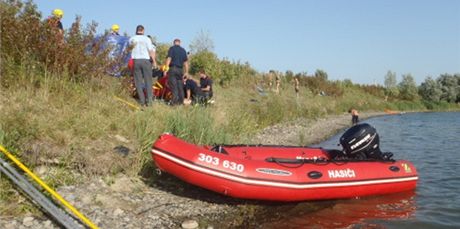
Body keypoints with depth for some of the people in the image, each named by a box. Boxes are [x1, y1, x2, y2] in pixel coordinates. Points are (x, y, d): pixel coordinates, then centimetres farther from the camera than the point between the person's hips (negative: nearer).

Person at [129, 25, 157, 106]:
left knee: (138, 82, 6)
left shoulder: (132, 39, 5)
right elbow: (151, 51, -5)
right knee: (148, 81, 3)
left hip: (136, 60, 2)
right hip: (146, 60, -2)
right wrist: (154, 61, -1)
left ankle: (142, 101, 2)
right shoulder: (146, 39, -2)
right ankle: (149, 101, -4)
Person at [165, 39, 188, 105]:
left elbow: (169, 59, -9)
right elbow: (186, 62, 13)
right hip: (180, 70, 5)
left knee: (173, 86, -7)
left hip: (173, 68, -5)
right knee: (180, 86, 9)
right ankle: (180, 101, 11)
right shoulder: (183, 50, 15)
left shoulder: (172, 48, 0)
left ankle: (174, 101, -13)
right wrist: (186, 72, 16)